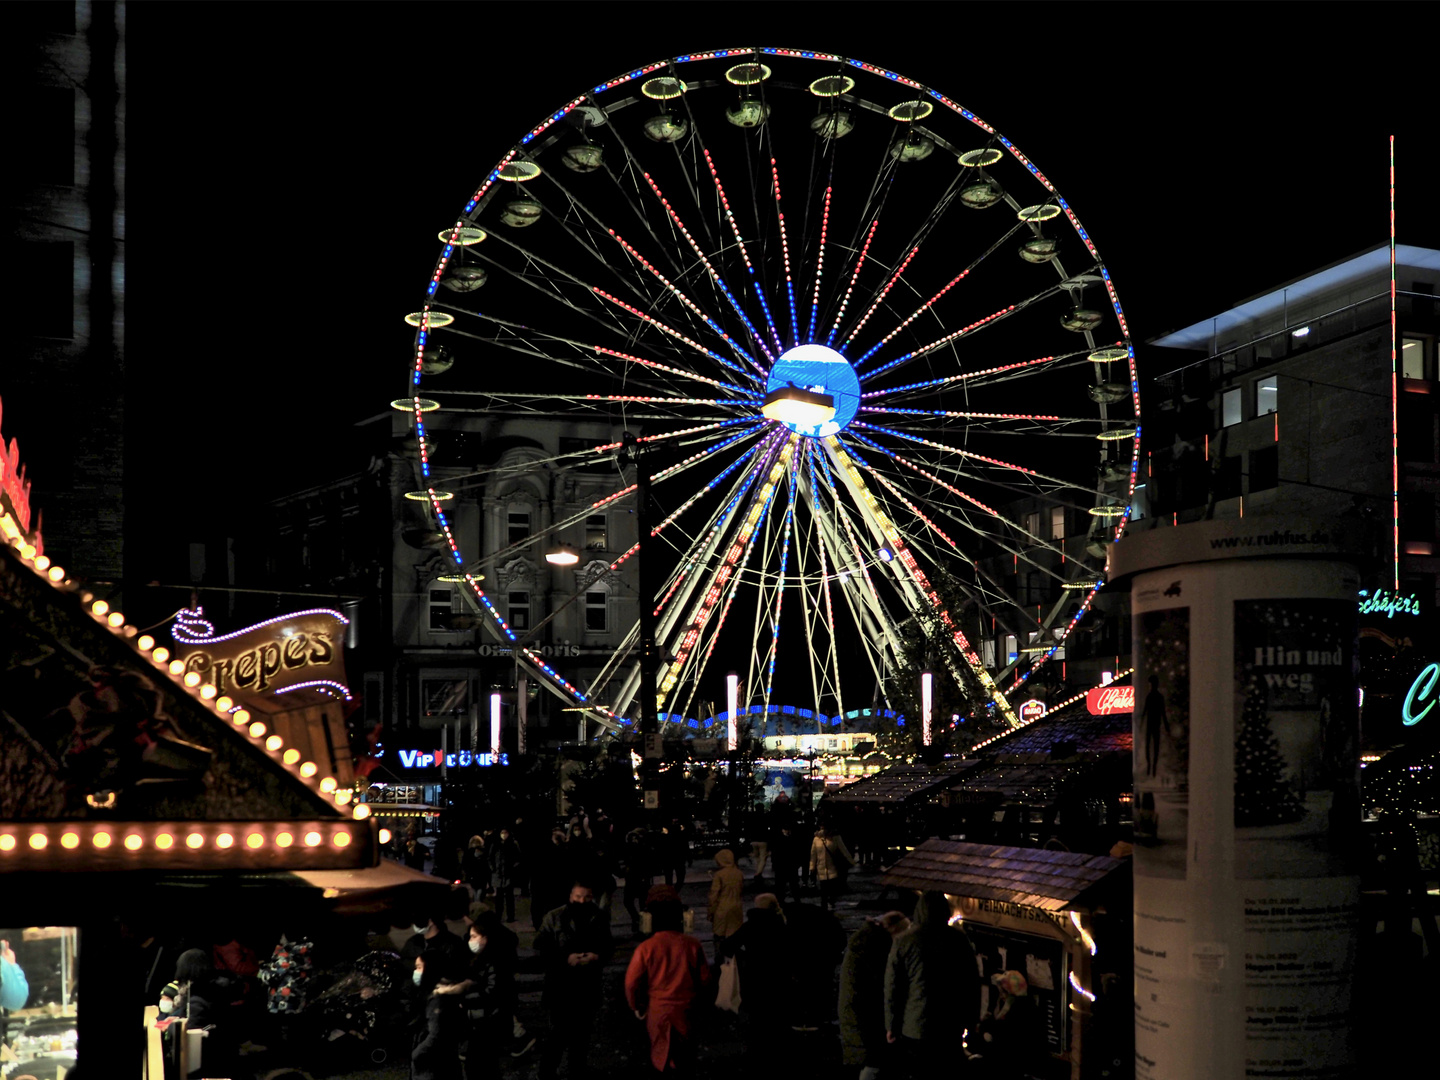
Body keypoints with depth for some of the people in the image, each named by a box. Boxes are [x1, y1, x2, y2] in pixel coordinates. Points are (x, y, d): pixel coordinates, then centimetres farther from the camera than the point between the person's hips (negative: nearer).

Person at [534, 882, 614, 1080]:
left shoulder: (600, 918, 1)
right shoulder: (554, 918, -7)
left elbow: (609, 947, 9)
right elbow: (540, 947, -8)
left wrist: (598, 956, -13)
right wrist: (566, 958, -18)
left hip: (588, 985, 3)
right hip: (560, 984, -3)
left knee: (582, 1030, 16)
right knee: (560, 1031, -5)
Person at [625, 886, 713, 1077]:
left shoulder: (646, 947, -18)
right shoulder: (693, 944, -12)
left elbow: (632, 981, -11)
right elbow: (704, 977, -1)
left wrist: (636, 1006, 6)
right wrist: (697, 999, 17)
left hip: (658, 1008, -2)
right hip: (686, 1007, 2)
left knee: (662, 1054, 16)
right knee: (685, 1051, 20)